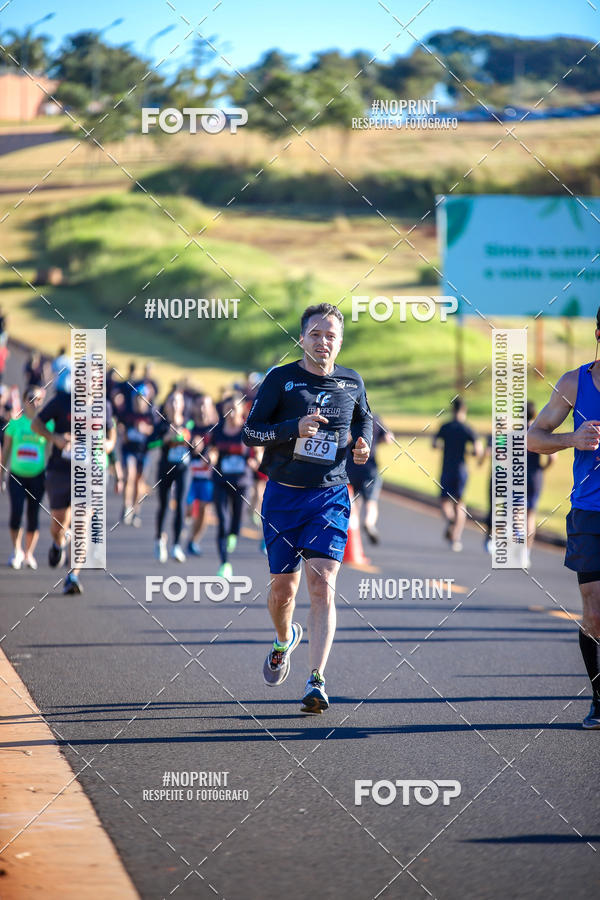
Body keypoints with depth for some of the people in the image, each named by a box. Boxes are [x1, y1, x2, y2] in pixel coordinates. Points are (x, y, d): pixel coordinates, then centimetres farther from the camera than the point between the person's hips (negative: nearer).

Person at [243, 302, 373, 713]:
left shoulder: (352, 382, 5)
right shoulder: (281, 379, -3)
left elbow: (364, 417, 26)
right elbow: (251, 431, -5)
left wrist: (364, 442, 4)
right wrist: (295, 427, -20)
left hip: (330, 497, 0)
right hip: (283, 495, 0)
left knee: (322, 585, -15)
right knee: (283, 589, 8)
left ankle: (317, 681, -17)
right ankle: (285, 639, 43)